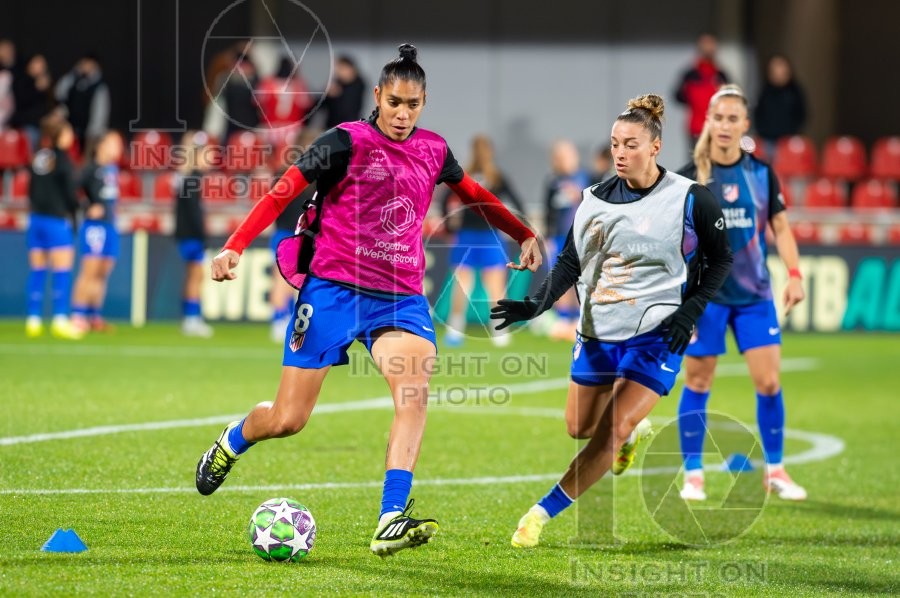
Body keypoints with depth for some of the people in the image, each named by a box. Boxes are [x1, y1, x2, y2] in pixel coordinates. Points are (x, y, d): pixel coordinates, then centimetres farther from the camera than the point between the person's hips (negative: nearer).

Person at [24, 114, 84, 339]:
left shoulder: (38, 157, 9)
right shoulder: (62, 158, -11)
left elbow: (32, 190, 13)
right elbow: (70, 191, -12)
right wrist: (75, 210, 4)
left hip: (37, 218, 7)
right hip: (57, 219, -7)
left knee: (37, 271, 9)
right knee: (62, 271, -4)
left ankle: (33, 320, 8)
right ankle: (60, 320, -9)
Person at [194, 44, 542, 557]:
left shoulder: (433, 150, 8)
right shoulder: (348, 141, -7)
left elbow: (475, 194, 28)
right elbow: (283, 192, -9)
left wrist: (525, 235, 27)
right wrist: (235, 248, -20)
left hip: (401, 298, 3)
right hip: (333, 289, -3)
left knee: (415, 393, -26)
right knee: (287, 420, 0)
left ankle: (391, 524, -33)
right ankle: (231, 442, 37)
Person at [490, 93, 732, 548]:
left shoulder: (690, 200, -8)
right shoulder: (596, 199, 2)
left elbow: (720, 260, 1)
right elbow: (570, 262, 6)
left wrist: (691, 310, -11)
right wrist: (535, 305, -10)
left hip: (656, 338, -5)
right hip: (597, 333, 5)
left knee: (609, 436, -15)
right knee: (579, 428, 14)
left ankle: (541, 514, -8)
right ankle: (633, 433, 47)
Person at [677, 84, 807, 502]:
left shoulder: (762, 174, 2)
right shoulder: (688, 178, -5)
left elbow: (780, 227, 6)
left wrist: (794, 274, -6)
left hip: (754, 295, 2)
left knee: (769, 381, -2)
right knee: (697, 383, 1)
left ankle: (775, 471, 11)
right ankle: (692, 475, 11)